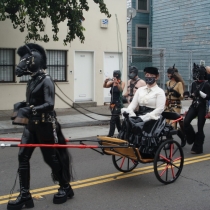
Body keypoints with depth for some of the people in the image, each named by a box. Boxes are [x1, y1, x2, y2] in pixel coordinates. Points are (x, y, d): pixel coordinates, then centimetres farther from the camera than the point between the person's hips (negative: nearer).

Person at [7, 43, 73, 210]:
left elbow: (49, 105, -24)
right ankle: (25, 195, 7)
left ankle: (66, 188, 23)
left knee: (51, 157, 3)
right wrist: (23, 106, 4)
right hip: (31, 125, 8)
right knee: (23, 156, 0)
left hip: (44, 126, -8)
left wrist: (30, 110, -34)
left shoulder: (45, 80, -15)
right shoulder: (33, 80, 11)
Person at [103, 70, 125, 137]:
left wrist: (117, 83, -42)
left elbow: (121, 89, -25)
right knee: (117, 120, 17)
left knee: (113, 120, -13)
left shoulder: (122, 83, -5)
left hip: (118, 104, -6)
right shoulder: (112, 82, 6)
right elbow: (105, 86, -10)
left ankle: (110, 136, -13)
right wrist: (105, 81, -32)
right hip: (112, 104, 6)